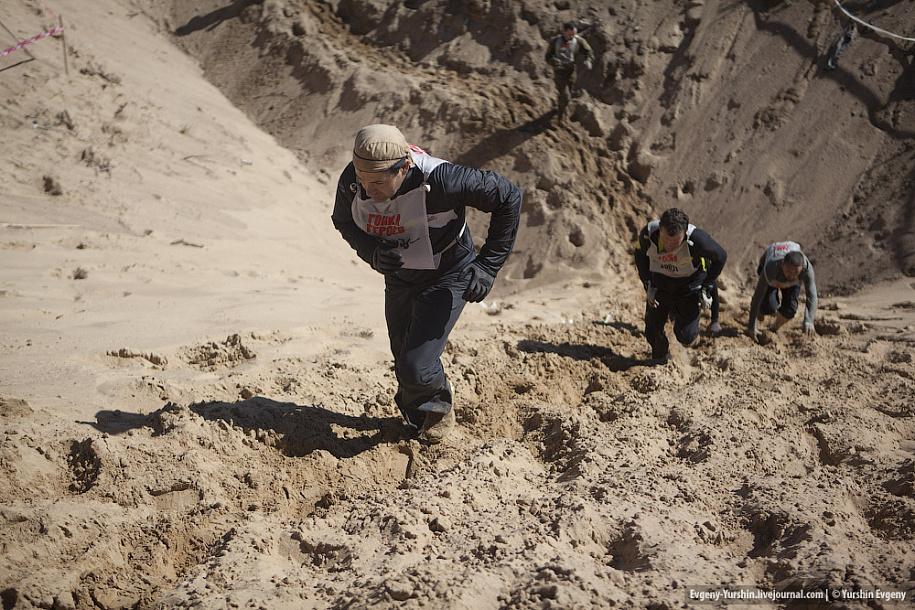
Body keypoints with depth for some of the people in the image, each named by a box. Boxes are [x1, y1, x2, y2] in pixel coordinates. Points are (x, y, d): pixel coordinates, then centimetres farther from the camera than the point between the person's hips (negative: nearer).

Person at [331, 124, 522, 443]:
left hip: (447, 278, -5)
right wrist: (372, 251, -22)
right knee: (404, 362, 18)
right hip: (399, 276, 5)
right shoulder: (351, 181, -23)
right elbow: (343, 220, 1)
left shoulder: (439, 181, -37)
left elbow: (508, 196, -23)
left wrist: (487, 265, -22)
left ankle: (439, 398, 22)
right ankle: (419, 415, 51)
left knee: (415, 369, -15)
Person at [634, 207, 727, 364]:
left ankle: (678, 312, 28)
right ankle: (660, 358, 35)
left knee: (686, 337, -6)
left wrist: (706, 289, -11)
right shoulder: (648, 234, -26)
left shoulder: (696, 239, -34)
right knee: (653, 332, 1)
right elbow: (640, 256, -1)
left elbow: (720, 257, -14)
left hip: (690, 285, -2)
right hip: (659, 284, 2)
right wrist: (648, 285, -10)